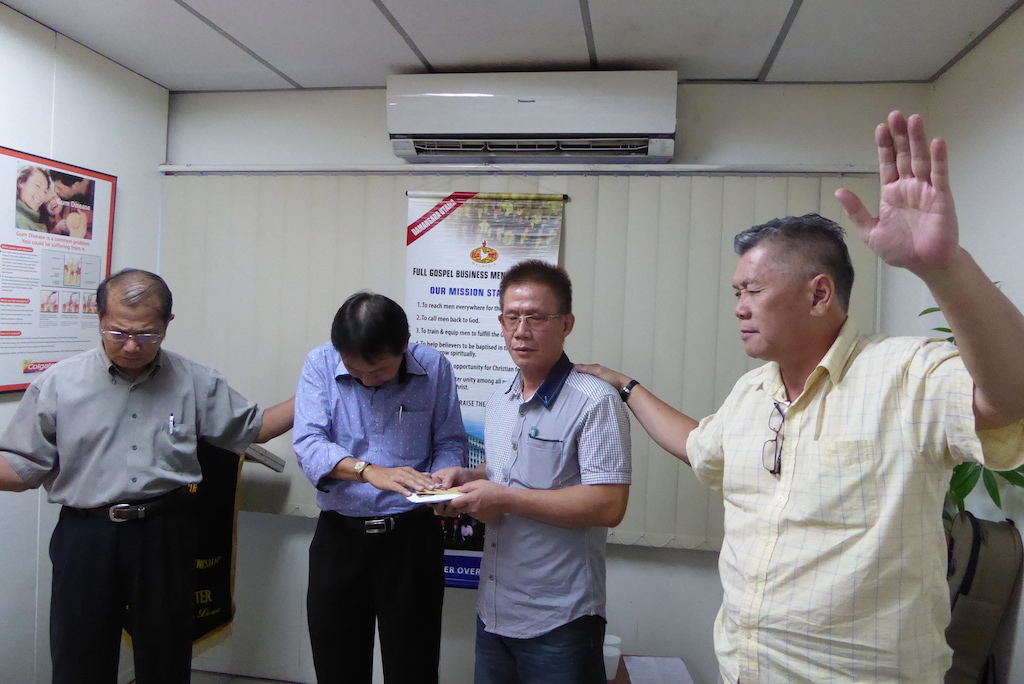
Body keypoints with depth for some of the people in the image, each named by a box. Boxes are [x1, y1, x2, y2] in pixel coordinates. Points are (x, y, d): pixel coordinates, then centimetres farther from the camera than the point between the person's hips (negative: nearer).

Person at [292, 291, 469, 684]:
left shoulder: (434, 368, -5)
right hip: (339, 535, 1)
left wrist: (440, 485, -21)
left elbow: (450, 443, 0)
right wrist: (369, 471, -31)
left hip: (412, 536, -1)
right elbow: (309, 444, -15)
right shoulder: (320, 364, -5)